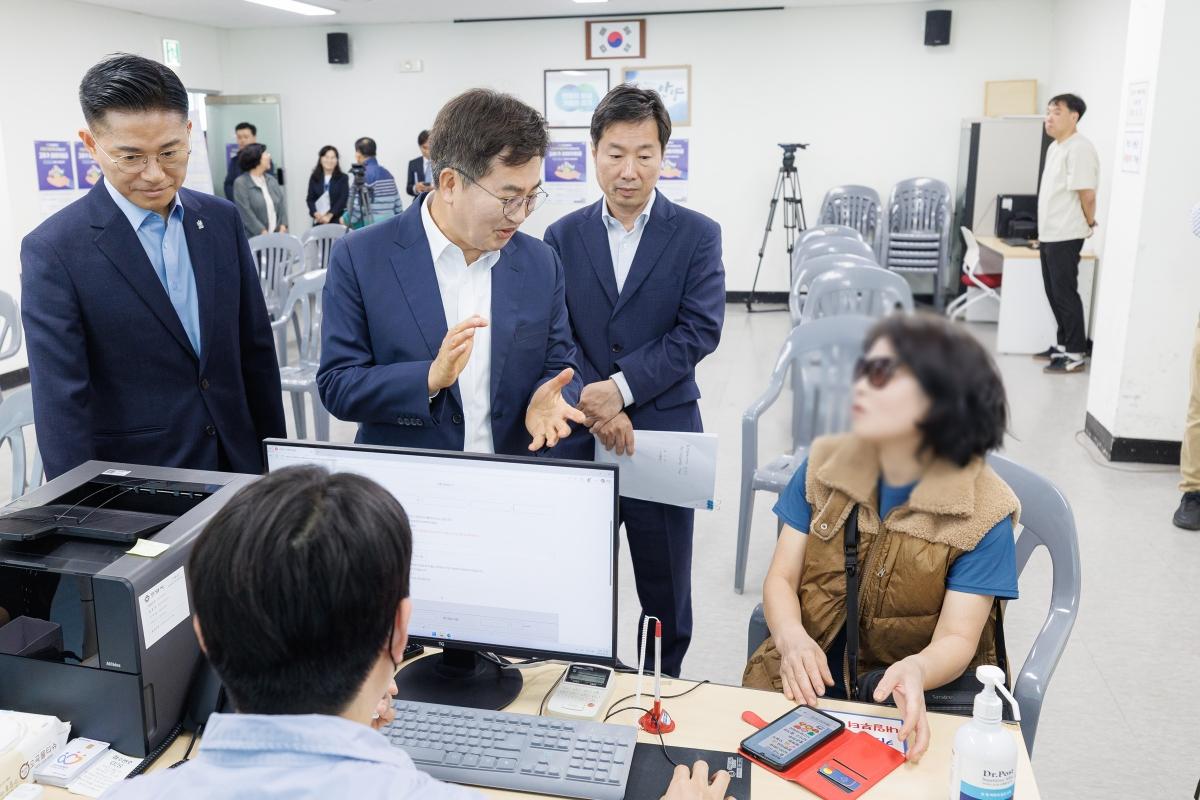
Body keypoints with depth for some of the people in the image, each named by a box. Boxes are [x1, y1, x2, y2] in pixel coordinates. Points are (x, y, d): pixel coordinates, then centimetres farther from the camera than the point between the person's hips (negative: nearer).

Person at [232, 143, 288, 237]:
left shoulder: (271, 179, 14)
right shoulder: (240, 183, -4)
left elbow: (282, 203, 9)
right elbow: (246, 213, -11)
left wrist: (283, 229, -5)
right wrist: (264, 235, -16)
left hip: (277, 235, 5)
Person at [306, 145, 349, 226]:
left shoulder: (343, 178, 3)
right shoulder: (314, 178, 11)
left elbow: (343, 199, -5)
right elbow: (310, 199, 7)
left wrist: (330, 215, -16)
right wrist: (316, 213, -13)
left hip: (337, 221, -2)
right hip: (318, 221, 2)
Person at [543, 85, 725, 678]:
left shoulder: (697, 235, -1)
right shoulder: (563, 237, 5)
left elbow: (699, 330, -10)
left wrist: (621, 387, -19)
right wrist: (596, 407, -16)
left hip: (663, 434, -1)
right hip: (578, 438, 2)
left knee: (666, 594, 12)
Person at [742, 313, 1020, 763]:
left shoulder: (981, 513, -11)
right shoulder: (823, 466, -2)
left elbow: (957, 638, -14)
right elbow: (780, 579, -2)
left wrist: (915, 670, -37)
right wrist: (793, 638, -24)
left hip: (923, 698, -1)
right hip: (808, 680, 2)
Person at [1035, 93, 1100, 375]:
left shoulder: (1079, 148, -14)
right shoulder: (1055, 147, 16)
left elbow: (1087, 194, -17)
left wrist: (1089, 224, -2)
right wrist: (1045, 231, 18)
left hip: (1065, 236, -9)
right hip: (1049, 234, 9)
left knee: (1065, 293, -6)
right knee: (1054, 293, 14)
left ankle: (1076, 355, -1)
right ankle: (1064, 345, 24)